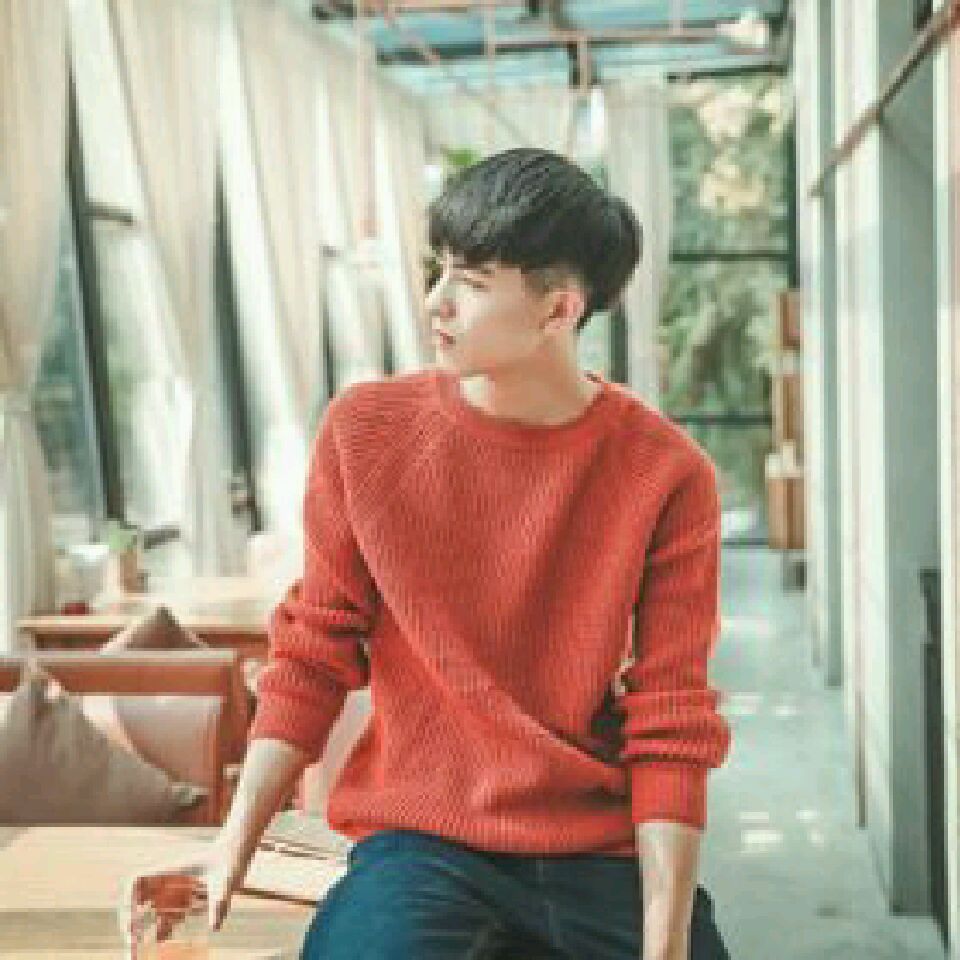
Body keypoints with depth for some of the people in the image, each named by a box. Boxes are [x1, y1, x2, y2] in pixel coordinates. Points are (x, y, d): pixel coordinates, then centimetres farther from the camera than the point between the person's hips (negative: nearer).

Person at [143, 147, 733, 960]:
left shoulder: (665, 475, -8)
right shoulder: (365, 432, -5)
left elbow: (670, 728, -7)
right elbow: (313, 656, 2)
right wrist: (234, 847, -4)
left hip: (607, 853, 1)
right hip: (424, 840, 0)